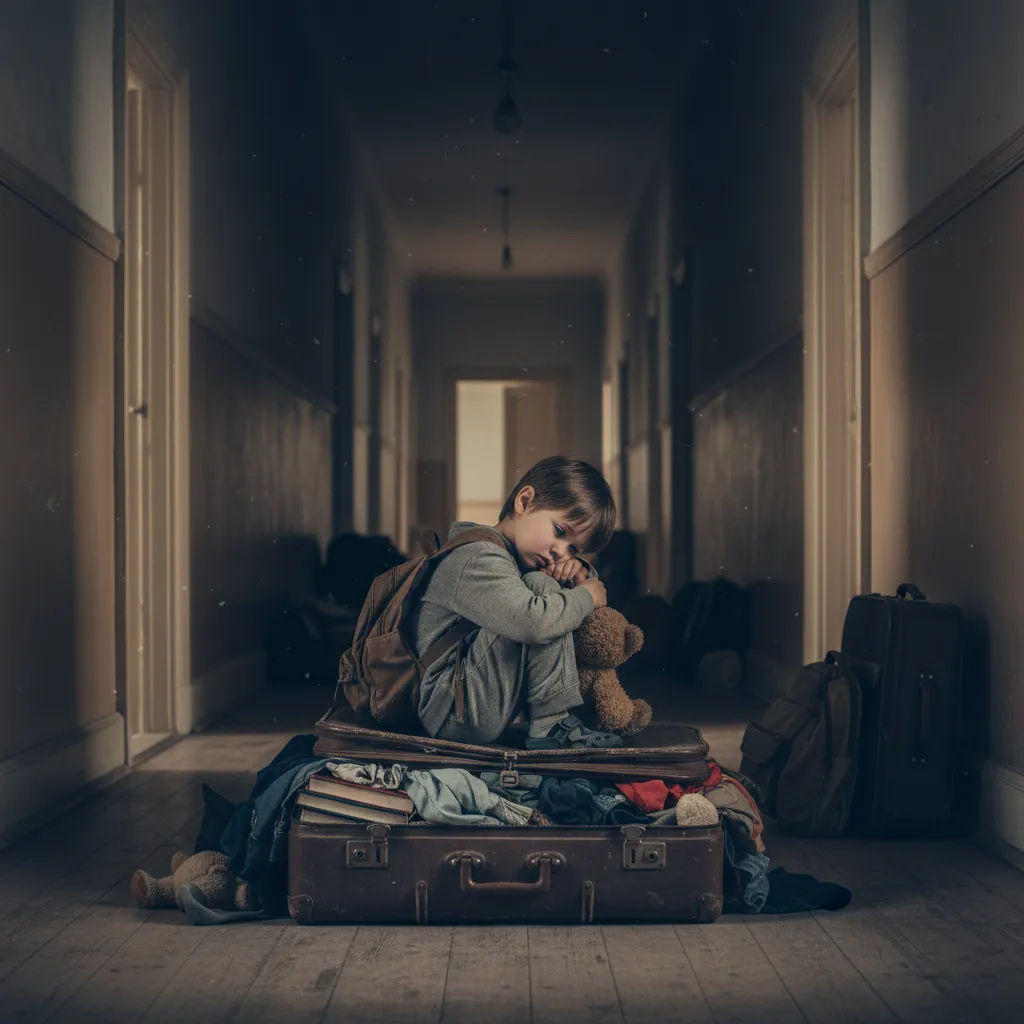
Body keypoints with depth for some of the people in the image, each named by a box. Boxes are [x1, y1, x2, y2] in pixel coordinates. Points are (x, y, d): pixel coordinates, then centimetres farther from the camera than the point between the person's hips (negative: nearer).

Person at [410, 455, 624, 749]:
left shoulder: (514, 556, 14)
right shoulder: (479, 560, -18)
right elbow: (533, 621, -35)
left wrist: (580, 572, 0)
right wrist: (587, 595, -16)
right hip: (449, 712, -11)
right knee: (540, 586, -21)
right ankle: (552, 724, -18)